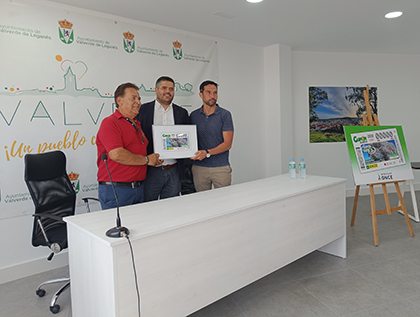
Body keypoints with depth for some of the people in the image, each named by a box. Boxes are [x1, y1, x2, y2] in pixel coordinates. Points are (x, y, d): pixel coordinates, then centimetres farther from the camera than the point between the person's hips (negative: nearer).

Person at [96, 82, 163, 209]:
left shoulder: (137, 124, 18)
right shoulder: (110, 123, -9)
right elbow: (117, 154, -23)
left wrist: (154, 160, 8)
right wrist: (146, 160, -12)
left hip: (138, 188, 8)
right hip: (115, 189, -8)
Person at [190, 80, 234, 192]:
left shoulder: (225, 114, -2)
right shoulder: (193, 115, 8)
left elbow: (227, 144, -8)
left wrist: (207, 153, -20)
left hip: (221, 168, -2)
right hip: (199, 167, 2)